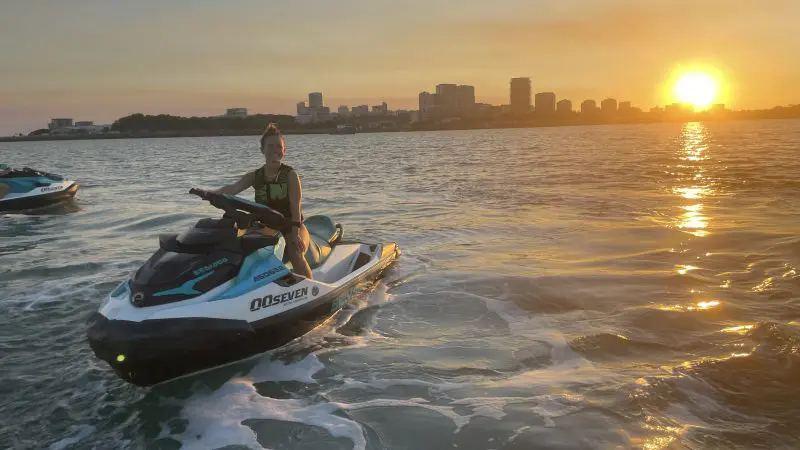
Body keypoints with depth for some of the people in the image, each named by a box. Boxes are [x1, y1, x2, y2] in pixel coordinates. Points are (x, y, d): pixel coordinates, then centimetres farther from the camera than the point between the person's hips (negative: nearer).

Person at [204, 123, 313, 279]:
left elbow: (296, 207, -14)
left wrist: (295, 232, -28)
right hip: (267, 227, 4)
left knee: (296, 255, -31)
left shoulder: (290, 174, -4)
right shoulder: (255, 176, 6)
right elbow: (233, 188, -11)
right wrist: (210, 193, -32)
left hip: (291, 227, -4)